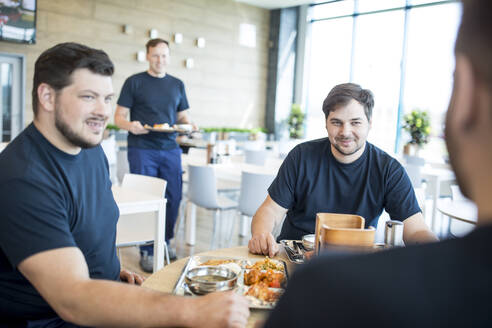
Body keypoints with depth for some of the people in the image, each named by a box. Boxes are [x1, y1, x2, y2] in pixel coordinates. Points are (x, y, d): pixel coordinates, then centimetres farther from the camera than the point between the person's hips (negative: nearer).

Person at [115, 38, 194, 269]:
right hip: (142, 149, -3)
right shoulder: (134, 82, 3)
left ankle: (165, 242, 25)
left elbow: (183, 116, 19)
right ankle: (147, 251, 9)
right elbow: (119, 117, 1)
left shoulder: (177, 84, 14)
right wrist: (131, 126, -21)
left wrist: (189, 126, -4)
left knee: (173, 197, 6)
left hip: (170, 149, 4)